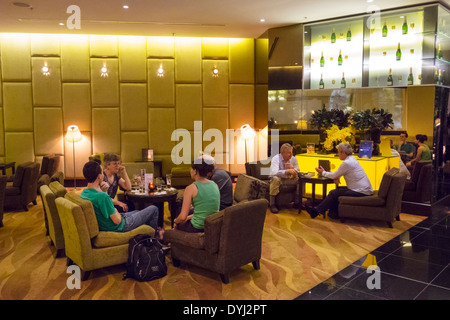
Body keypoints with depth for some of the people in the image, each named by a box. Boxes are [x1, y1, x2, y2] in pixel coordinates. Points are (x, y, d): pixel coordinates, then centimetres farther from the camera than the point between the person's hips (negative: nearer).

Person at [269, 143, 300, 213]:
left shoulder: (293, 159, -3)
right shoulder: (276, 158, -18)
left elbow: (297, 172, 0)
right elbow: (274, 172, -33)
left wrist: (293, 169, -25)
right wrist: (287, 171, -44)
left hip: (289, 179, 4)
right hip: (279, 179, -4)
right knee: (275, 179, -38)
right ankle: (272, 204, -30)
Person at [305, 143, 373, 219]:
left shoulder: (347, 163, -19)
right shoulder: (352, 159, 12)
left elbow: (334, 175, -9)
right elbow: (339, 173, 25)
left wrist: (323, 172, 8)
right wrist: (337, 177, 4)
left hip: (361, 192, -10)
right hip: (364, 189, 10)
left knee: (333, 193, -7)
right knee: (338, 189, 15)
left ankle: (317, 211, 4)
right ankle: (333, 212, 13)